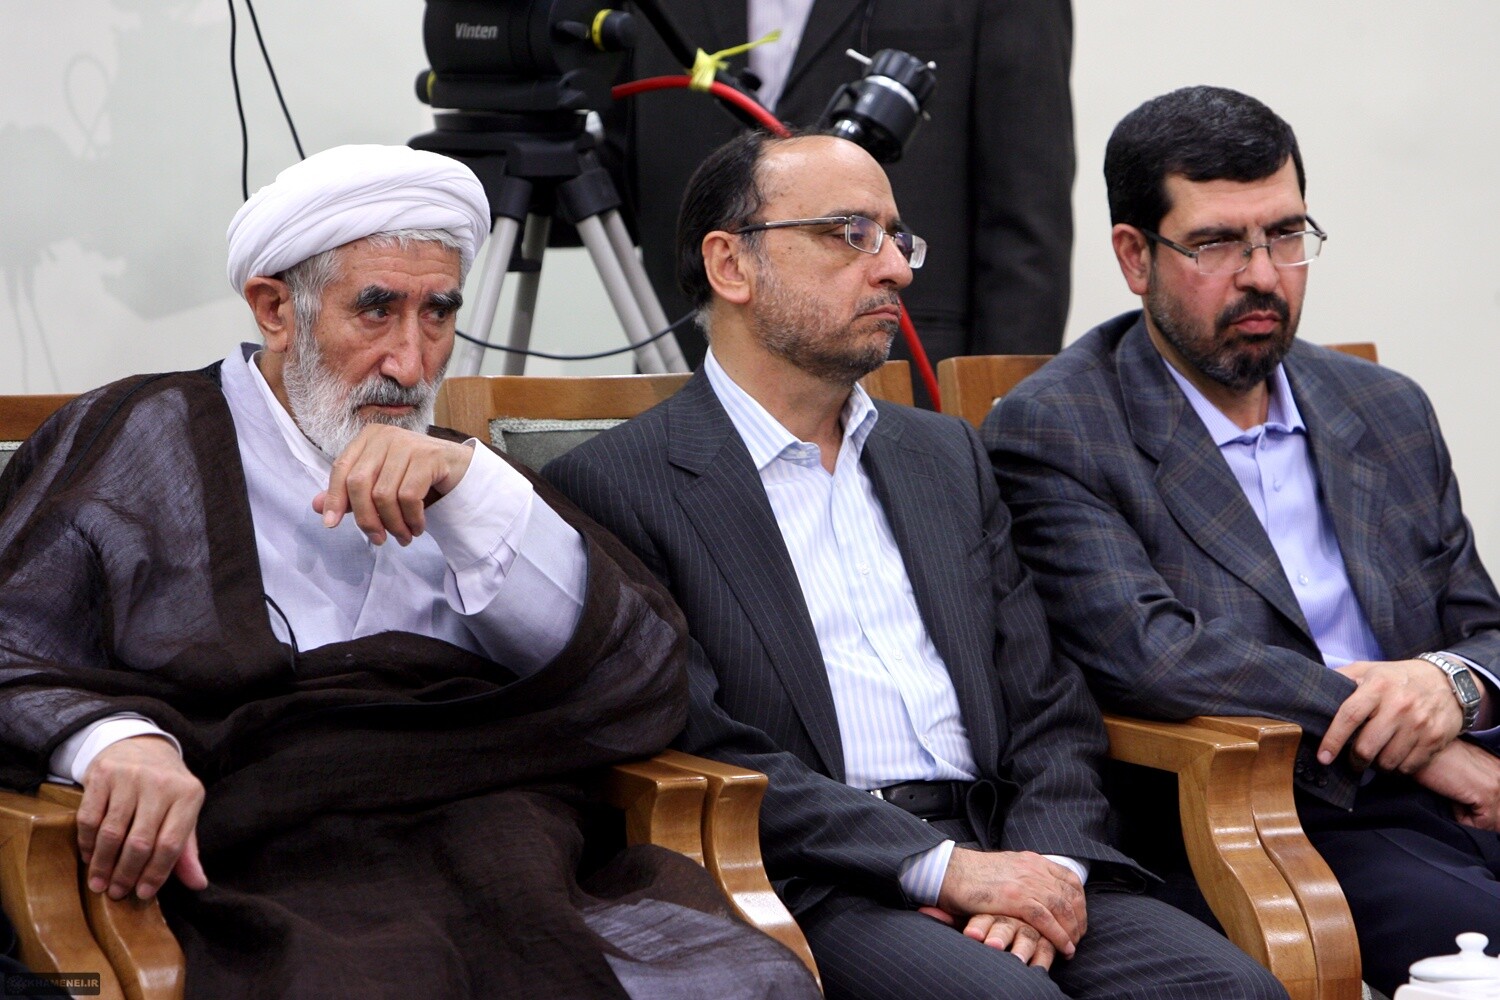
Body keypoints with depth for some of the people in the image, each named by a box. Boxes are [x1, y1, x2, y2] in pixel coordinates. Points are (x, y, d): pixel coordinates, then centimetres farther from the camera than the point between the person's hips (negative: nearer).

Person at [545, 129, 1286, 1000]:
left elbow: (1049, 707, 17)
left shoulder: (947, 456, 23)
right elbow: (697, 748, -8)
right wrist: (943, 864, -15)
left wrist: (1047, 865, -4)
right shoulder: (613, 487, 3)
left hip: (998, 855, 5)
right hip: (812, 888, -5)